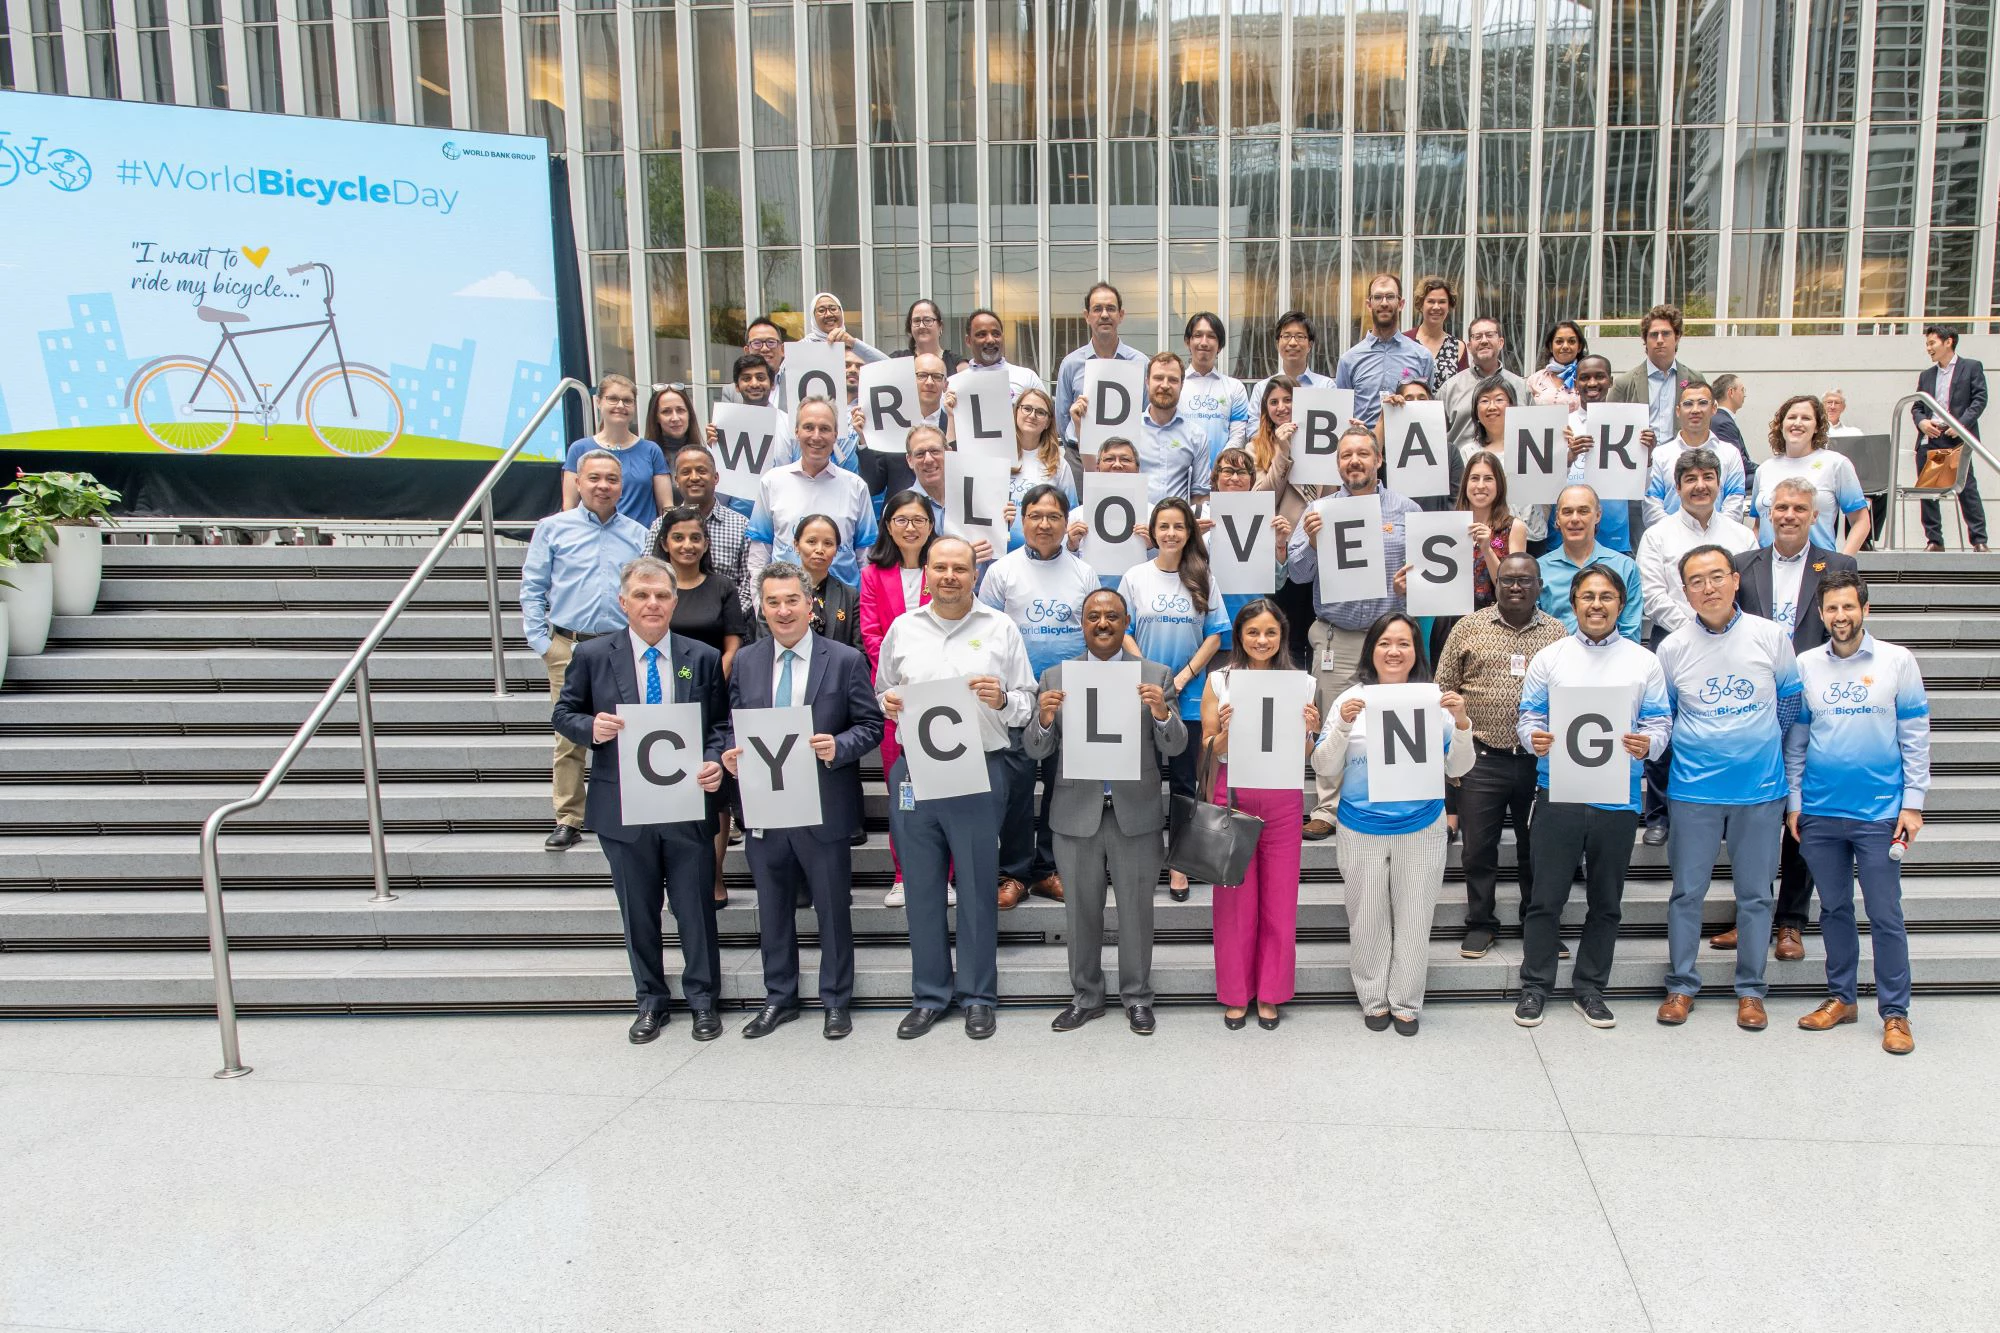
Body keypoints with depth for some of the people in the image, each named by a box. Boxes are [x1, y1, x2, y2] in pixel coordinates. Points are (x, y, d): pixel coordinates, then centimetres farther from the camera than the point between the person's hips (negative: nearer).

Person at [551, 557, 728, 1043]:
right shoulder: (592, 655, -1)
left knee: (696, 908, 9)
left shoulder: (703, 658, 1)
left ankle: (702, 998, 27)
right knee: (638, 911, 13)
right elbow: (564, 712, 7)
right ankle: (651, 1000, 31)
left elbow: (721, 724, 5)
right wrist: (591, 728, -16)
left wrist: (715, 762, -14)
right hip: (623, 807, 0)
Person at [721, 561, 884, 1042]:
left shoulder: (846, 660, -4)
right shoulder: (745, 662, 6)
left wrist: (838, 746, -21)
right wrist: (731, 751, -11)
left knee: (833, 910, 9)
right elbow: (732, 723, 11)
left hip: (823, 808, -3)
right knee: (773, 910, 15)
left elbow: (871, 725, -3)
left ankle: (836, 1002, 24)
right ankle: (779, 999, 31)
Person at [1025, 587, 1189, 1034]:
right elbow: (1035, 751, 1)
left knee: (1136, 910, 9)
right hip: (1077, 814, 1)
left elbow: (1175, 747, -3)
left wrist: (1162, 712, -23)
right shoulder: (1055, 677, 3)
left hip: (1136, 813, -1)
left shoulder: (1155, 676, 1)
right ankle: (1086, 997, 28)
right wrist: (1045, 718, -20)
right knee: (1081, 912, 13)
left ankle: (1137, 997, 26)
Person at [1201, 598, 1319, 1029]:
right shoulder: (1220, 682, 0)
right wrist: (1225, 731, -18)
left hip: (1282, 799, 1)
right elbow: (1207, 751, 2)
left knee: (1280, 900, 6)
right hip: (1232, 795, -1)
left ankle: (1270, 994, 21)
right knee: (1234, 900, 5)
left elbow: (1305, 757, 8)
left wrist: (1309, 730, -12)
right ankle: (1235, 994, 20)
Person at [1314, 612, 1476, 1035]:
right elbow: (1325, 769, -4)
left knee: (1414, 919, 10)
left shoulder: (1434, 701, 0)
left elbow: (1458, 769, 1)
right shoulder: (1351, 700, -2)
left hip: (1421, 829, 1)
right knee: (1367, 920, 9)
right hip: (1361, 830, 0)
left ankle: (1405, 1003, 26)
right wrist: (1342, 726, -19)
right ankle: (1374, 1000, 26)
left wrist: (1461, 724, -15)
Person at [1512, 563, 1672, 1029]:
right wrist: (1533, 738, -18)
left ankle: (1590, 989, 25)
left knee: (1605, 902, 11)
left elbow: (1660, 723, 4)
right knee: (1546, 898, 4)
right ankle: (1534, 986, 17)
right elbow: (1528, 717, 4)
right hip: (1558, 794, -1)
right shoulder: (1548, 658, 5)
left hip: (1617, 798, 1)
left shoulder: (1644, 662, 7)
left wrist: (1647, 743, -18)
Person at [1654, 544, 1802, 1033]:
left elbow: (1791, 699, 10)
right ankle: (1681, 985, 17)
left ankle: (1750, 989, 21)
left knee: (1755, 894, 8)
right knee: (1687, 891, 6)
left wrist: (1761, 745, 10)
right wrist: (1691, 751, 7)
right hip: (1693, 789, 0)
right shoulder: (1673, 648, -2)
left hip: (1760, 789, 0)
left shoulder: (1771, 637, -3)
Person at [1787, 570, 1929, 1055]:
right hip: (1820, 813, 2)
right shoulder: (1806, 666, 5)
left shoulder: (1897, 661, -1)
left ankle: (1895, 1012, 11)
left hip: (1879, 813, -2)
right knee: (1834, 909, 13)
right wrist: (1793, 801, 6)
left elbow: (1915, 738, 0)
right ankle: (1840, 997, 24)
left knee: (1885, 915, 1)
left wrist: (1913, 803, -4)